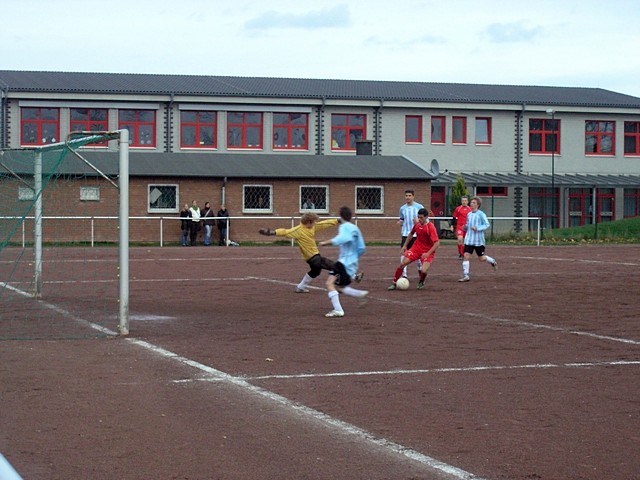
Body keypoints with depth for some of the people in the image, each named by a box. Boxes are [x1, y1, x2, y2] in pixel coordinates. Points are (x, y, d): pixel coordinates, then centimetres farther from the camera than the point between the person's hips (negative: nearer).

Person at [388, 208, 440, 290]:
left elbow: (437, 243, -25)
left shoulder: (431, 227, -22)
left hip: (427, 252, -5)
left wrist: (428, 253, -32)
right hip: (416, 248, 5)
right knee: (402, 264, -7)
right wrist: (405, 246, 13)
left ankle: (421, 283, 13)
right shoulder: (417, 224, -4)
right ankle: (394, 283, 7)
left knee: (423, 271, -22)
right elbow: (411, 234, 17)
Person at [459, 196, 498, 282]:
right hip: (469, 239, 5)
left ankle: (493, 262, 38)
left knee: (482, 258, 6)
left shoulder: (481, 214, -8)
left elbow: (487, 224, -11)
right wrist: (465, 227, 0)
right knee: (466, 255, -9)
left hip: (478, 240, -5)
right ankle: (466, 276, -7)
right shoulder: (469, 214, 11)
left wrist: (477, 228, -23)